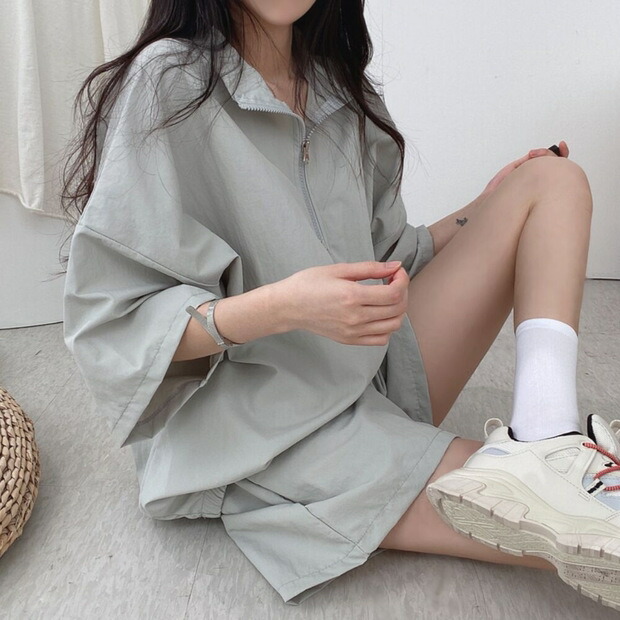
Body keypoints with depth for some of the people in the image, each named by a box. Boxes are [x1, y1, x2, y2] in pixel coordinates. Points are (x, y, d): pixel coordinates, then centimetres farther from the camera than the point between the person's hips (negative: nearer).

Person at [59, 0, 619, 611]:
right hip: (259, 433, -8)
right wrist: (283, 308, -30)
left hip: (370, 377, 8)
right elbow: (107, 323, -15)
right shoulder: (169, 81, -12)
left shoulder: (345, 92, 9)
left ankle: (547, 449, -21)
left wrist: (484, 211, 7)